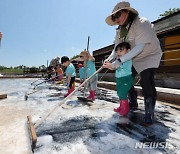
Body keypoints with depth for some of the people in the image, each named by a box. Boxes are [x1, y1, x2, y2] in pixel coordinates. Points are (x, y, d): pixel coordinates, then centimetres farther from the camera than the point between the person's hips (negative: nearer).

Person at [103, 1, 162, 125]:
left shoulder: (142, 23, -27)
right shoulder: (120, 30, -4)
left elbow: (139, 47, -35)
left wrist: (119, 61, -42)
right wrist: (110, 59, -26)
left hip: (150, 56, -7)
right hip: (133, 59, 7)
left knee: (146, 82, -22)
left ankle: (149, 114, -5)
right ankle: (133, 104, 26)